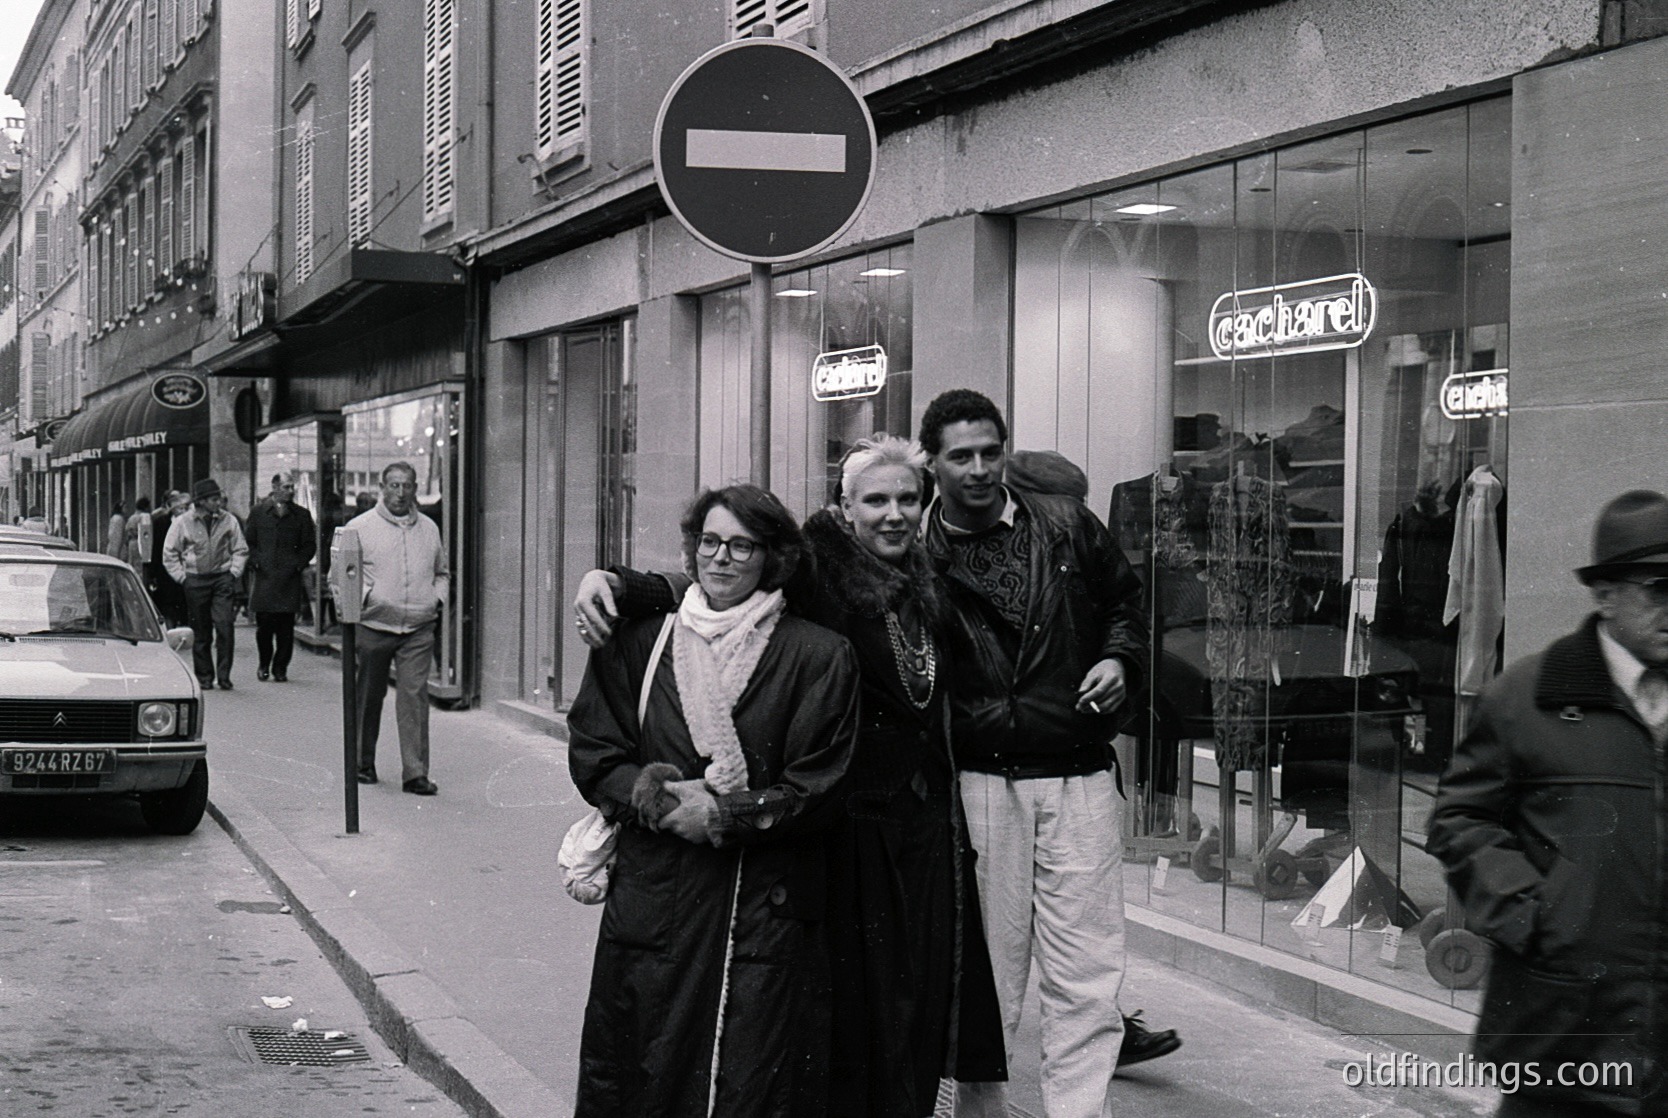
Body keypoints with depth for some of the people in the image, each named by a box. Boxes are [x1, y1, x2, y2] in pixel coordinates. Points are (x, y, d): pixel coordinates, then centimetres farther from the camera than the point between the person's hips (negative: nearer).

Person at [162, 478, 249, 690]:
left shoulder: (228, 521, 2)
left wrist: (234, 572, 1)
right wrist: (182, 577, 0)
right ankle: (204, 677, 15)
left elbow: (240, 550, 11)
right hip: (195, 580, 0)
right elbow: (169, 554, 6)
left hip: (222, 579, 0)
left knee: (224, 627, -11)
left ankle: (224, 676, -4)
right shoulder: (182, 523, -2)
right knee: (201, 632, 5)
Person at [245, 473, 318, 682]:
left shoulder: (302, 515, 11)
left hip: (290, 578, 0)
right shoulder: (258, 512, 10)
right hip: (264, 577, 0)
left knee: (286, 626, -3)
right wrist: (256, 562, -4)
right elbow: (249, 542, 11)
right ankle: (264, 664, 15)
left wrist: (298, 564, -2)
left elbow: (309, 545, 11)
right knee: (264, 624, -2)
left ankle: (280, 667, 6)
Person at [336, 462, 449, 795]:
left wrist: (438, 599, 8)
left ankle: (415, 772, -9)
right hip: (374, 627, -1)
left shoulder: (429, 528, 12)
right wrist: (358, 599, -11)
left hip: (418, 630, 1)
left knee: (415, 696, -9)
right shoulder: (360, 527, 0)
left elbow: (442, 573, 25)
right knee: (368, 697, 9)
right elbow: (338, 577, 3)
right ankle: (363, 764, 26)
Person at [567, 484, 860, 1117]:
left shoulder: (818, 656, 1)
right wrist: (657, 797, -12)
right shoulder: (638, 642, 8)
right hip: (652, 896, 2)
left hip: (766, 905, -2)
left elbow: (817, 790, -2)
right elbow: (593, 755, 6)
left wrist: (722, 816, -11)